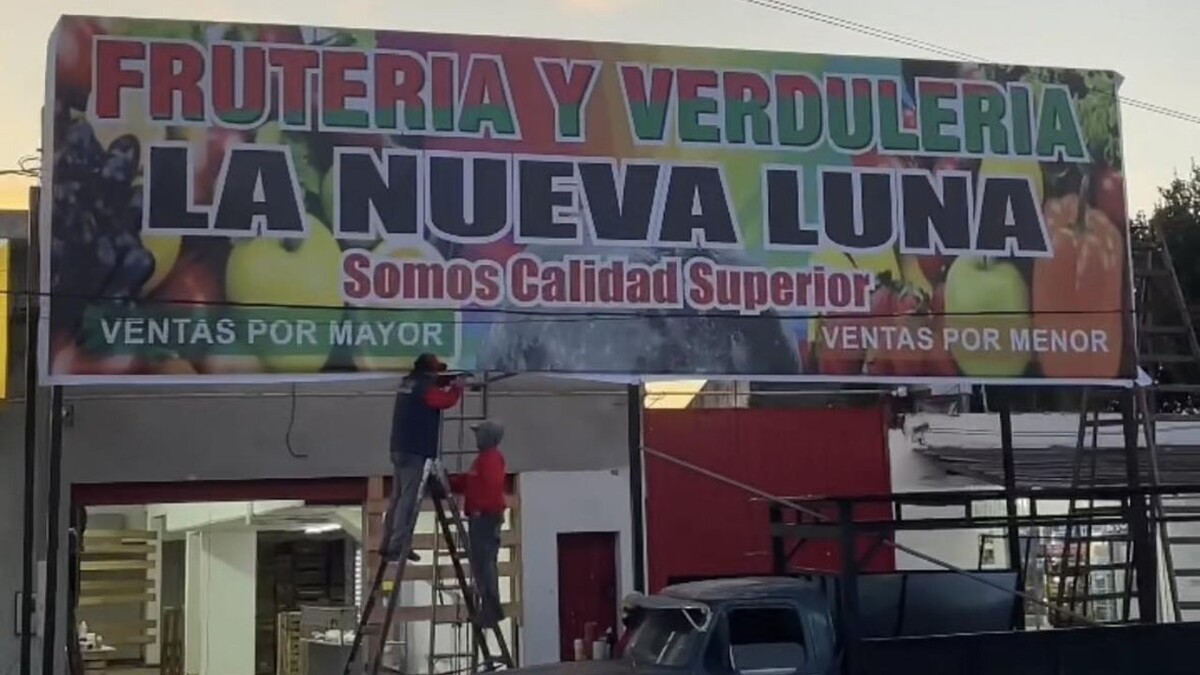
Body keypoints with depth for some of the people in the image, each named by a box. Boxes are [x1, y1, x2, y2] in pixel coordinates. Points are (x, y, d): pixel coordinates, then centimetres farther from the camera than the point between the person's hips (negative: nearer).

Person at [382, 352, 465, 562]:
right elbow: (446, 401, -16)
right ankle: (398, 548, -12)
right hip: (415, 451, -9)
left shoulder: (409, 383, 15)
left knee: (397, 498, 12)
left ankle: (389, 545, 15)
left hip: (400, 449, 9)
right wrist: (457, 387, 1)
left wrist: (447, 382, 13)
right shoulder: (424, 387, -12)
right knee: (409, 500, -9)